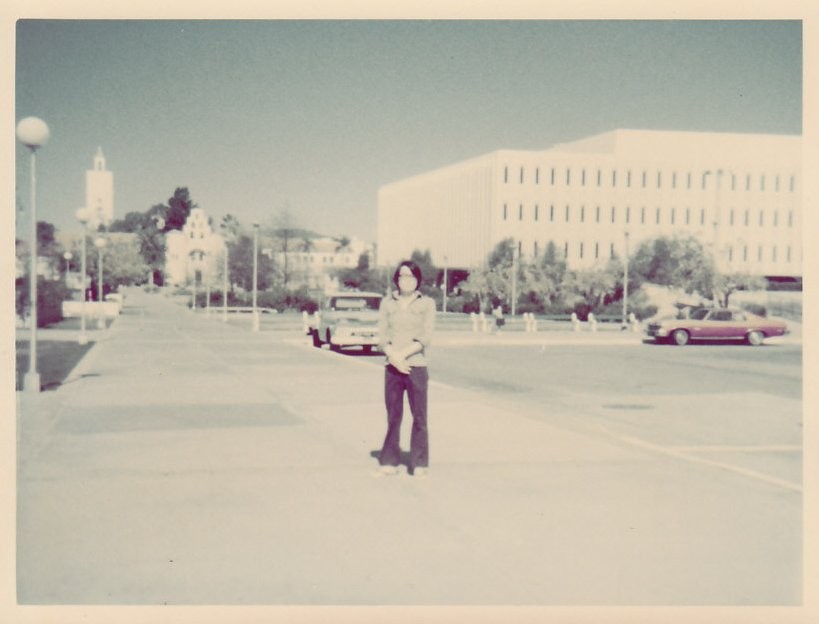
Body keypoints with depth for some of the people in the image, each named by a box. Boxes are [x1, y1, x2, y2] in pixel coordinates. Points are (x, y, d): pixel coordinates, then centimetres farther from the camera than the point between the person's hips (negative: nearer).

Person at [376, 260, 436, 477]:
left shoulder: (427, 304, 3)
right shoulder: (387, 303, 9)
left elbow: (425, 337, -5)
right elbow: (382, 337, 3)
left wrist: (402, 354, -14)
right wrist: (393, 356, -14)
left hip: (416, 366, -2)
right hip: (391, 367, 2)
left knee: (419, 417, -1)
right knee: (392, 417, 6)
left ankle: (419, 463, 7)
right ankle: (389, 462, 13)